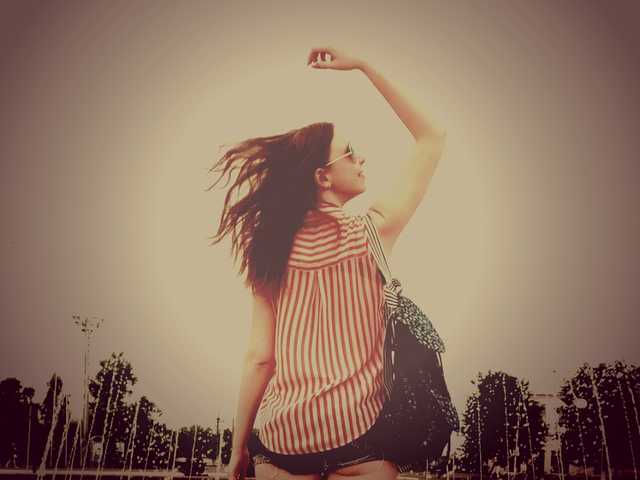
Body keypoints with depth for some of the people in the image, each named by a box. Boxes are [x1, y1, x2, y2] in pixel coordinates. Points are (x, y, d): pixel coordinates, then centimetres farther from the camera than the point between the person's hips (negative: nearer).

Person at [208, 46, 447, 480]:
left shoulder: (271, 250, -2)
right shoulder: (371, 232, -9)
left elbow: (258, 358, -2)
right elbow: (432, 139, 2)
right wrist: (364, 66, 4)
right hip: (358, 439, -3)